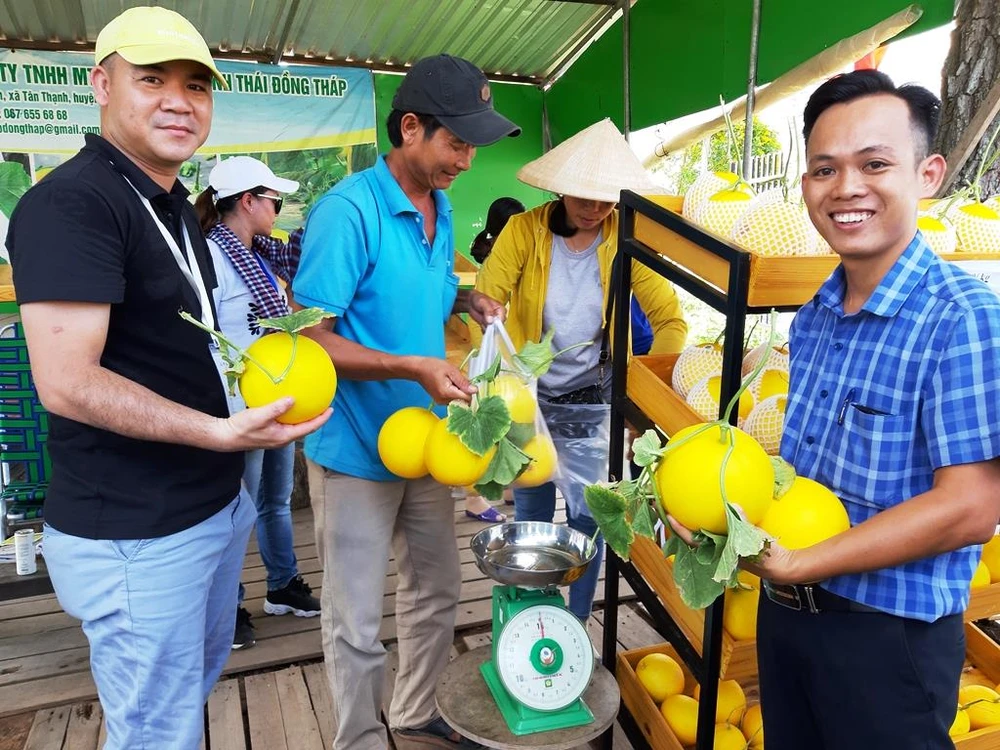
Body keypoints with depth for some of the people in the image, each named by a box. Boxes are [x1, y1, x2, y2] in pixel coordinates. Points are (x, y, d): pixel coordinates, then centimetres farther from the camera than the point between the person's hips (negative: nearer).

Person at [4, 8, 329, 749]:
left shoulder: (175, 206, 13)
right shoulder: (70, 202, -18)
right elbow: (67, 382, -25)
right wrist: (220, 432, -28)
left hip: (216, 504, 10)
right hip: (136, 535, -9)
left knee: (198, 682, 26)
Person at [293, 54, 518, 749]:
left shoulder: (440, 208, 6)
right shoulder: (348, 211, -20)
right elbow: (310, 338, -21)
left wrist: (465, 299, 1)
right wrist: (414, 368, -28)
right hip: (357, 451, -8)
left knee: (437, 590, 21)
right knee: (358, 625, 6)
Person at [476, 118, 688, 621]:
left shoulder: (625, 241, -9)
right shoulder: (524, 231, -11)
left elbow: (670, 319, -10)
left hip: (590, 404, 0)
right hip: (528, 396, 0)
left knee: (588, 519, 4)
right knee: (530, 514, 15)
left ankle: (577, 626, 25)